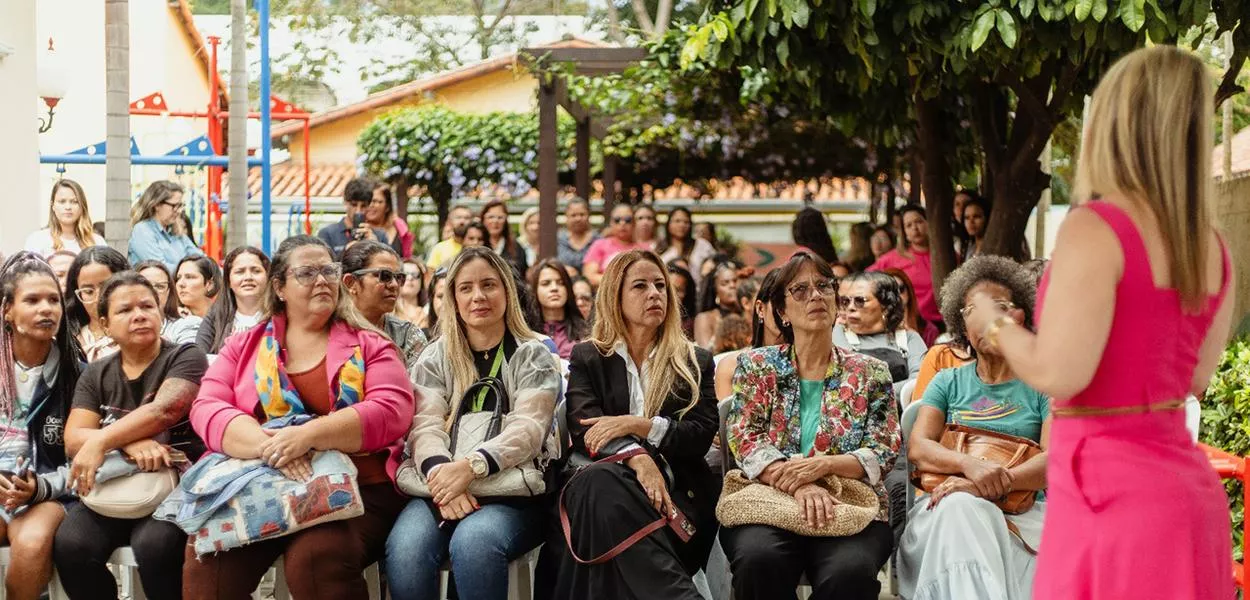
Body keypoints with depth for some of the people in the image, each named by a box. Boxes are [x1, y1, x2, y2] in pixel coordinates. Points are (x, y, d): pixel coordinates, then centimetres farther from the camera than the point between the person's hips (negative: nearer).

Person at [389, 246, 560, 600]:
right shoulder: (435, 358, 15)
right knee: (404, 549, -31)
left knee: (473, 543, -36)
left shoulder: (533, 357, 8)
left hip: (514, 491, -2)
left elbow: (527, 429, -7)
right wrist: (440, 471, -24)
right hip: (445, 488, 2)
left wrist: (472, 467, -27)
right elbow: (425, 427, 0)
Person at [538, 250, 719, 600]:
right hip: (608, 478, 1)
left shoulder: (695, 362, 19)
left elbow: (702, 435, 6)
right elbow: (585, 431, -1)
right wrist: (638, 458, -22)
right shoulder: (587, 358, 17)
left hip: (674, 487, -1)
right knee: (601, 482, -41)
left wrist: (636, 425, -11)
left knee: (606, 490, -38)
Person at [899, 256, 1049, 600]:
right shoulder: (948, 383, 20)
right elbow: (918, 448, 6)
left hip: (1023, 511, -2)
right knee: (960, 507, -34)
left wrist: (994, 484, -21)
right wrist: (971, 465, -17)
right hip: (949, 510, 2)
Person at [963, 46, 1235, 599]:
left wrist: (995, 324, -2)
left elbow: (1060, 375, -21)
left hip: (1113, 491, -7)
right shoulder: (1211, 247, 6)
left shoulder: (1094, 230, -16)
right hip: (1186, 486, 7)